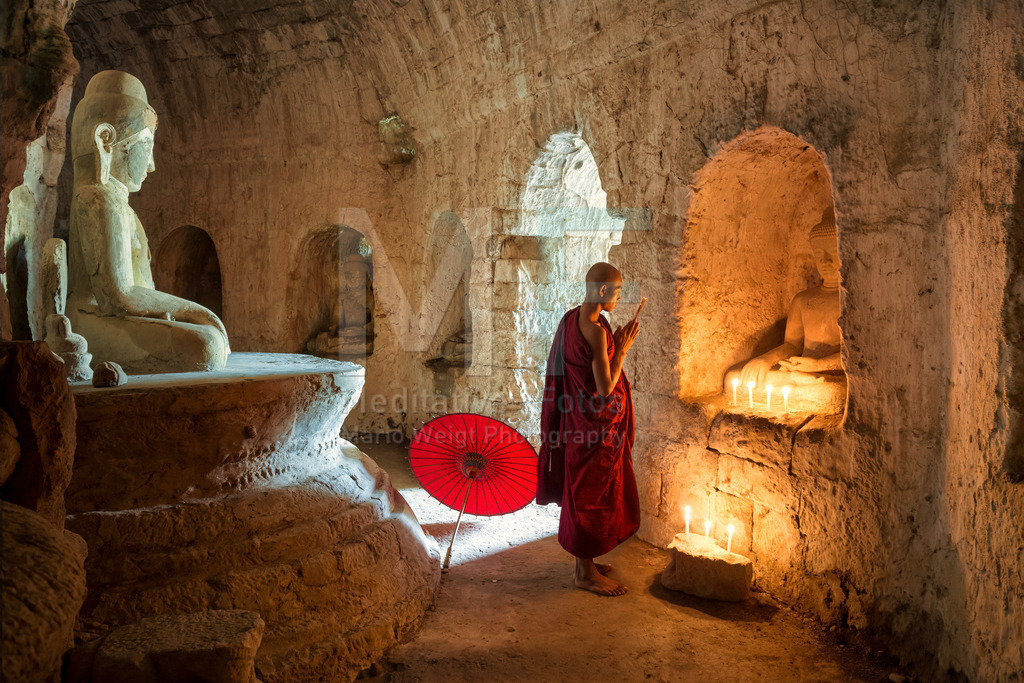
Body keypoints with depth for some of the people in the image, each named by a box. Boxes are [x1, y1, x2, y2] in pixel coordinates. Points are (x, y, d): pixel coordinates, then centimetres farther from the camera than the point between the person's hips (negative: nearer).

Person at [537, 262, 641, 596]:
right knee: (592, 495, 3)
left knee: (582, 491, 19)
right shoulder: (595, 331, -25)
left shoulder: (570, 320, 5)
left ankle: (584, 562, 33)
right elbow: (605, 388, -22)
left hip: (576, 417, 10)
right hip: (596, 425, -10)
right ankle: (586, 573, 16)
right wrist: (622, 349, -15)